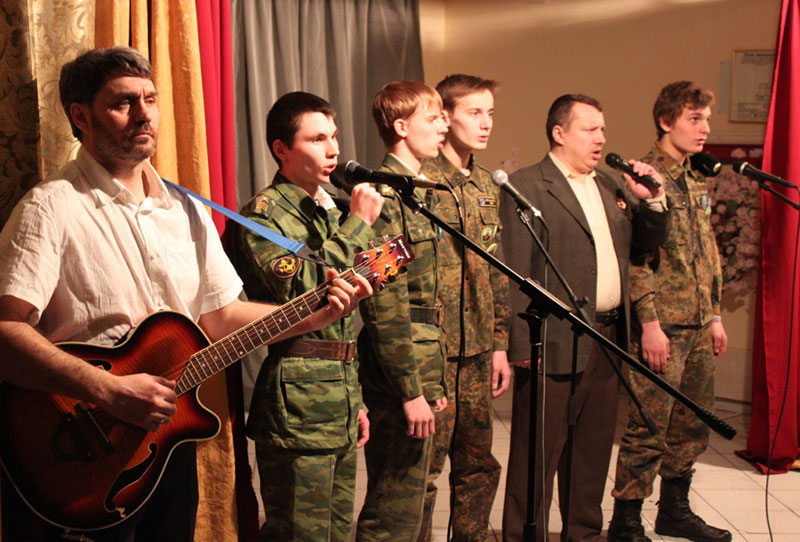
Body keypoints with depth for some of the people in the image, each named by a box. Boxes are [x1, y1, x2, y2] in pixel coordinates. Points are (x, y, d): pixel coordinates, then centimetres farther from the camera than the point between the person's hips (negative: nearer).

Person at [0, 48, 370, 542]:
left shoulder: (186, 210, 10)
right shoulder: (52, 208, -13)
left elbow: (221, 316, 12)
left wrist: (318, 314, -1)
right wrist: (111, 392, -31)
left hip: (169, 437, 7)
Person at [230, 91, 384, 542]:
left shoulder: (331, 211, 17)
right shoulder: (263, 213, -9)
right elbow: (301, 289, -24)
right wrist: (358, 224, -18)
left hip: (341, 400, 8)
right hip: (298, 399, -8)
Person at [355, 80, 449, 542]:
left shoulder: (417, 191, 16)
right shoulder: (385, 194, -14)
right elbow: (387, 304, -20)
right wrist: (411, 389, -20)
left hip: (422, 368, 10)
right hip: (400, 366, -10)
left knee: (410, 500, 17)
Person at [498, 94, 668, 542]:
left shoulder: (613, 186, 17)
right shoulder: (526, 186, -7)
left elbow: (647, 245, 21)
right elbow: (516, 271, -13)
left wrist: (653, 201, 3)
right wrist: (522, 344, -18)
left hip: (608, 339, 8)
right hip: (555, 342, -7)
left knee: (594, 448, 17)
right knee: (538, 453, 1)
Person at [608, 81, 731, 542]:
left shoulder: (697, 184, 16)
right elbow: (634, 258, -16)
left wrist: (715, 315, 18)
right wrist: (650, 323, -19)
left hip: (699, 328, 9)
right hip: (662, 326, -8)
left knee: (692, 425, 15)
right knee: (649, 428, -5)